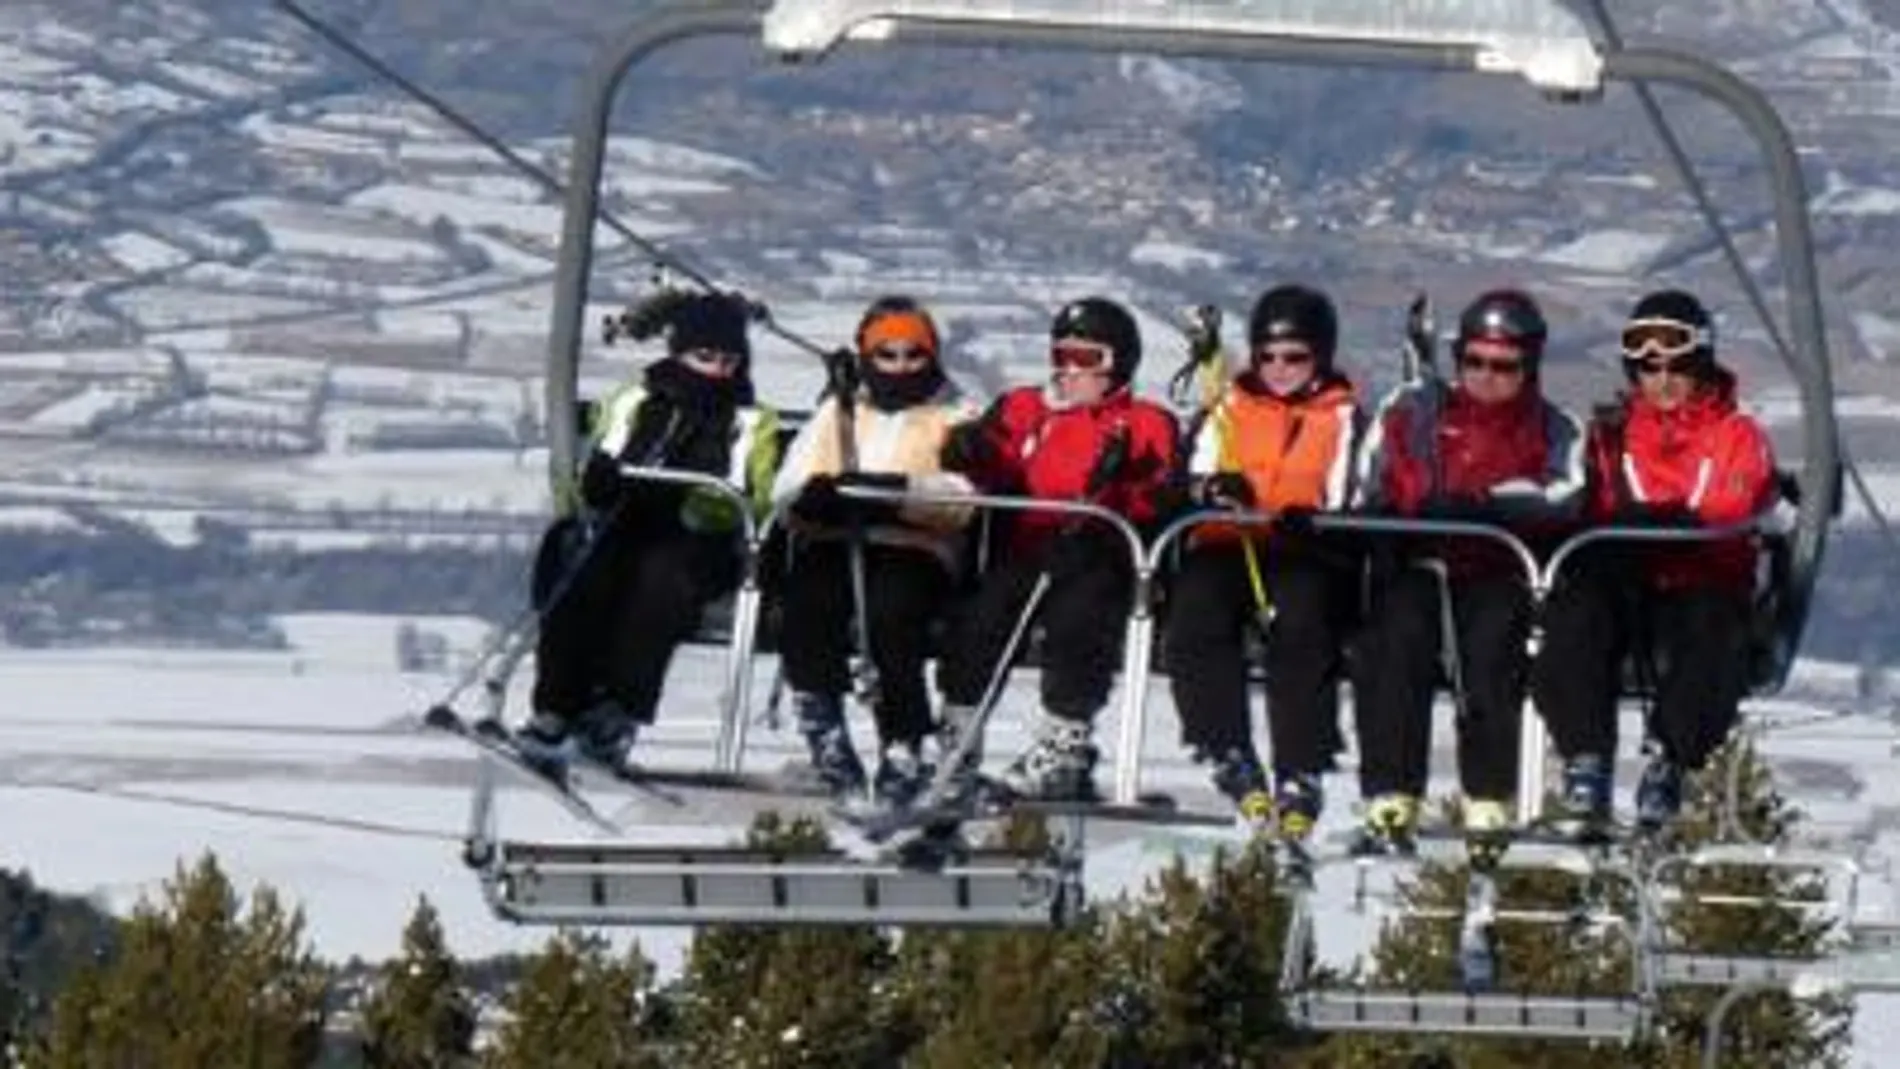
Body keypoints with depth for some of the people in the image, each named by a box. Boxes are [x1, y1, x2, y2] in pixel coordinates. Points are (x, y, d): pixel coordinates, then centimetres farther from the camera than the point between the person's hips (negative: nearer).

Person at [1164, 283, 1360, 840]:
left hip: (1306, 554, -2)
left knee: (1301, 624, -34)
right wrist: (1213, 489, -17)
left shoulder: (1340, 416, 15)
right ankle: (1229, 754, -27)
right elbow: (1195, 476, 8)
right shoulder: (1231, 409, 22)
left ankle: (1300, 775, -33)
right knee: (1194, 612, -31)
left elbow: (1348, 502, 4)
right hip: (1227, 548, 2)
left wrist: (1311, 522, -19)